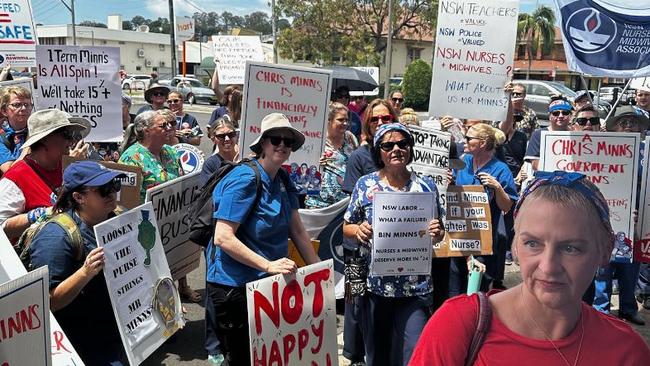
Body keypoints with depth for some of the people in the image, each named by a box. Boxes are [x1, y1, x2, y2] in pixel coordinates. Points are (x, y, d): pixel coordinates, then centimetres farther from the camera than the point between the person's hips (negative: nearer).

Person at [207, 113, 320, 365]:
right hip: (235, 286, -8)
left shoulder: (283, 181, 6)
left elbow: (297, 231, 11)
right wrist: (268, 265, -28)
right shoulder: (244, 179, -18)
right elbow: (222, 238, -24)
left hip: (267, 284, 8)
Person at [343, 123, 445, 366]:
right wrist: (358, 230, -16)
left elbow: (439, 234, 9)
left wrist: (437, 232, -13)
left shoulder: (426, 185, 1)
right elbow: (346, 227, 5)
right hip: (374, 283, 1)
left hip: (415, 287, 0)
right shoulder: (365, 184, -1)